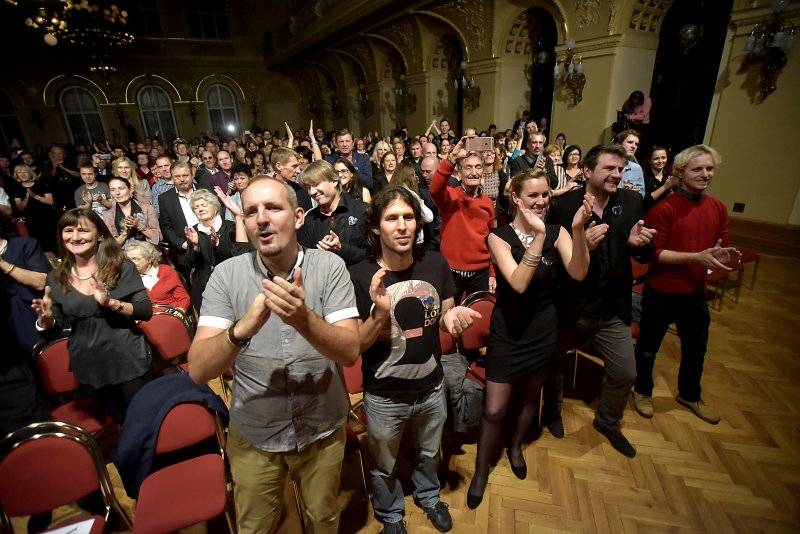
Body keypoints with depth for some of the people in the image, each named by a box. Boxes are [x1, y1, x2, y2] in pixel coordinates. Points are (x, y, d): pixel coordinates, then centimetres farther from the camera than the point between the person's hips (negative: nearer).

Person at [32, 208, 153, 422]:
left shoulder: (122, 267, -9)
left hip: (127, 360, -3)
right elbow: (55, 329, 6)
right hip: (88, 366, 4)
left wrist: (110, 303, -28)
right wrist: (46, 318, -15)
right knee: (120, 421, 22)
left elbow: (146, 311, -14)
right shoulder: (56, 278, 0)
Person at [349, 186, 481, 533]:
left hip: (432, 387, 3)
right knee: (384, 466, 26)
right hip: (384, 397, -2)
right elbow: (354, 345, -17)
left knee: (428, 454, 32)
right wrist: (380, 313, -35)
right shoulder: (359, 276, -23)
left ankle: (428, 496, 65)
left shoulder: (435, 264, -13)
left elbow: (444, 319, 1)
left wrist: (453, 317, -23)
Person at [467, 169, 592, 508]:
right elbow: (519, 283, -28)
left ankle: (516, 446, 52)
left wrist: (578, 229, -34)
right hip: (507, 332, -3)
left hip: (543, 331, 3)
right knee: (494, 410, 1)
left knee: (531, 395, 23)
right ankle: (481, 470, 28)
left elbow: (578, 273, -21)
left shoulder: (557, 233, -6)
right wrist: (538, 236, -33)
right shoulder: (499, 236, -14)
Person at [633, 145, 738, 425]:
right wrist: (697, 257, -27)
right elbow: (654, 254, -20)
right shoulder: (664, 208, -18)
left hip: (696, 292, 6)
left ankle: (690, 394, 49)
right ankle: (642, 391, 38)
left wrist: (724, 256, -12)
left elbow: (720, 247, 10)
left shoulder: (718, 208, 1)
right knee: (648, 346, 13)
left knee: (696, 347, 24)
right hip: (661, 292, -6)